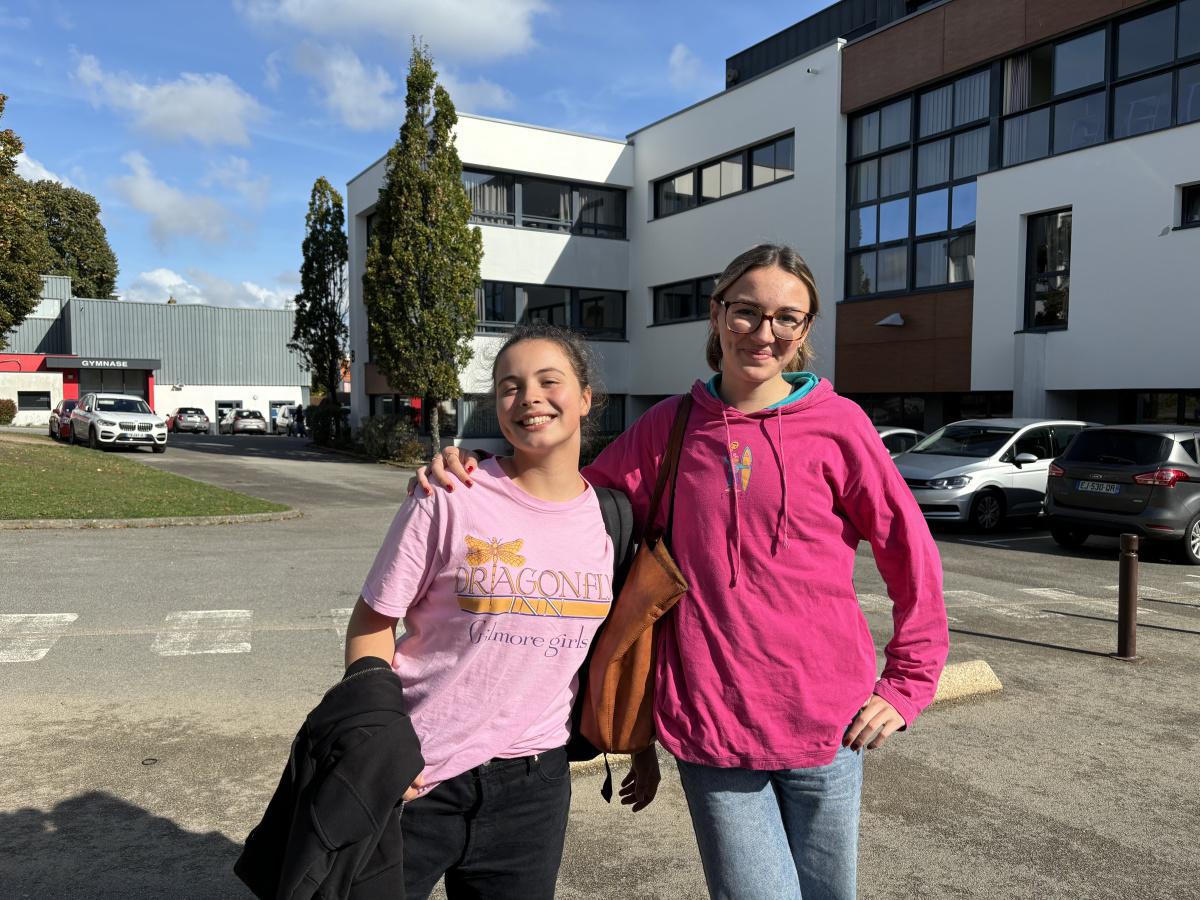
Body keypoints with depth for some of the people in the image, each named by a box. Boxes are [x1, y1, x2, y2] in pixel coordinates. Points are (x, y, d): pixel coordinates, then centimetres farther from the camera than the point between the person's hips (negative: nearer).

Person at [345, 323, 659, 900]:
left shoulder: (611, 516, -2)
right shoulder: (450, 501, -13)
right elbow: (373, 621, -6)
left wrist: (642, 746, 16)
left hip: (534, 784, 3)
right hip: (418, 781, -3)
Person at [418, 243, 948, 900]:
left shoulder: (837, 425, -3)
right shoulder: (669, 427, 3)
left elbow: (910, 555, 3)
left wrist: (907, 683, 2)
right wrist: (469, 478, -8)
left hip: (824, 721, 0)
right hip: (710, 722, 0)